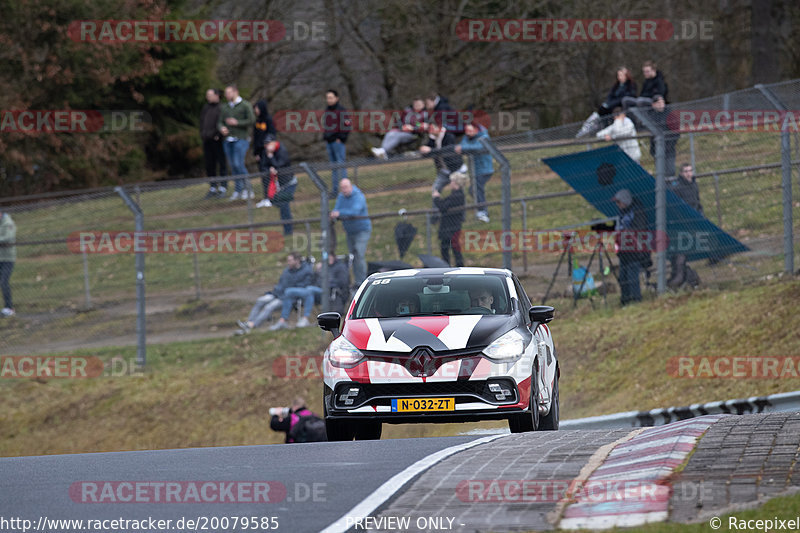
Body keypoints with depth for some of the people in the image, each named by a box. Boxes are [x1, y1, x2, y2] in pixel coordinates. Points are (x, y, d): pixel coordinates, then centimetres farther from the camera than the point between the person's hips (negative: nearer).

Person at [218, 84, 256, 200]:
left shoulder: (245, 105, -1)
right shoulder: (224, 108, 16)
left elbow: (252, 120, -10)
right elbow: (219, 122, 14)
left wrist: (236, 123, -13)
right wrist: (222, 128, -9)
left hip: (241, 139, -6)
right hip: (228, 140, 6)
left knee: (238, 164, -16)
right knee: (233, 166, 5)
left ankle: (247, 189, -6)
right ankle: (237, 191, 11)